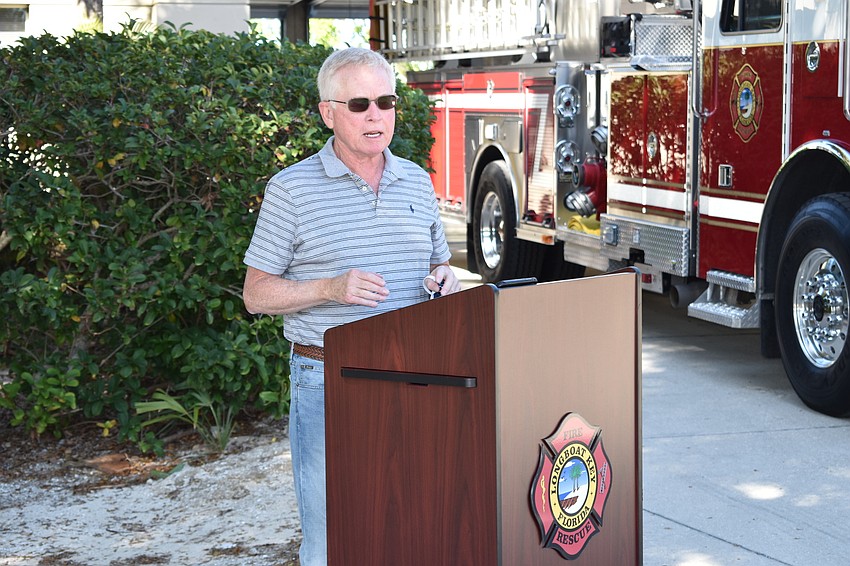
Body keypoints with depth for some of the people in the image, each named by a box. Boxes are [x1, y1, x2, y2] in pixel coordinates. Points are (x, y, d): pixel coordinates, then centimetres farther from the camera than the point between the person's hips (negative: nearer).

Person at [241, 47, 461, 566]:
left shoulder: (417, 182, 11)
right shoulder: (292, 189, -3)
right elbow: (256, 294, -2)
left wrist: (447, 281, -2)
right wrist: (330, 289, -17)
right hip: (329, 382, -4)